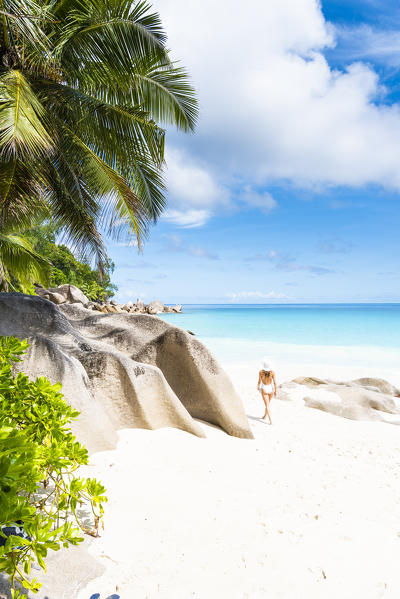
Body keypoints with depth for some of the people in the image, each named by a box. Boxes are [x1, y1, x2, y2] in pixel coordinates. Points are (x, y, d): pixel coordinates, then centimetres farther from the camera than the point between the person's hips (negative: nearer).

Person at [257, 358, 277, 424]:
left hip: (264, 389, -2)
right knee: (268, 404, 23)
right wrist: (275, 391, 6)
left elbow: (259, 382, -8)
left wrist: (258, 387, 13)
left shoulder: (261, 372, -17)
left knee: (267, 405, 2)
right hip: (270, 388, 2)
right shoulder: (272, 372, -14)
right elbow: (274, 382, -8)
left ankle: (270, 420, -8)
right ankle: (265, 416, 39)